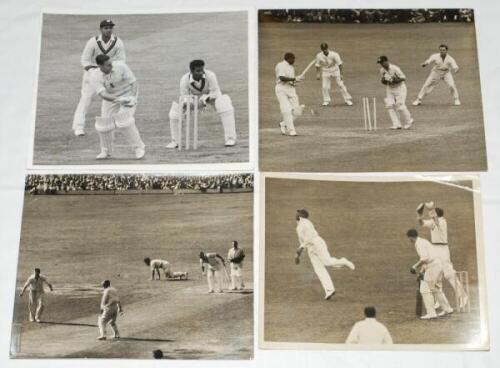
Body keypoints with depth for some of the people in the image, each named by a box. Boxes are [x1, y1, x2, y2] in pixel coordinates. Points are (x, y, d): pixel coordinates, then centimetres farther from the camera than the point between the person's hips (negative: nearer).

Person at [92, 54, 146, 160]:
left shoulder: (120, 66, -24)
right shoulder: (97, 77, -18)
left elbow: (133, 82, -20)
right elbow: (102, 94, -31)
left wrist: (133, 97, -36)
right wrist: (117, 100, -47)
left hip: (128, 94, -3)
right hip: (111, 98, 4)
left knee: (125, 122, -21)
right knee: (104, 124, -1)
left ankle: (139, 148, -10)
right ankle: (106, 151, 20)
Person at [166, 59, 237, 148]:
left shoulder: (210, 75, -33)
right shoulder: (185, 79, -27)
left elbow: (215, 93, -25)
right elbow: (185, 96, -19)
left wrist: (205, 99, -40)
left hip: (211, 96, -2)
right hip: (195, 97, 2)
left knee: (224, 106, -32)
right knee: (175, 109, -10)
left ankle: (230, 138, -23)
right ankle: (175, 141, 9)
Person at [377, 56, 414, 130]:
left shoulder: (394, 68, -21)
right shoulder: (382, 70, -1)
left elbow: (403, 78, -19)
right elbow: (382, 81, 10)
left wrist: (395, 80, -31)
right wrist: (383, 80, -13)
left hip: (399, 88, -6)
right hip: (389, 89, 6)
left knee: (400, 106, -11)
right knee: (389, 106, -6)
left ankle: (408, 121, 11)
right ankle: (396, 124, -3)